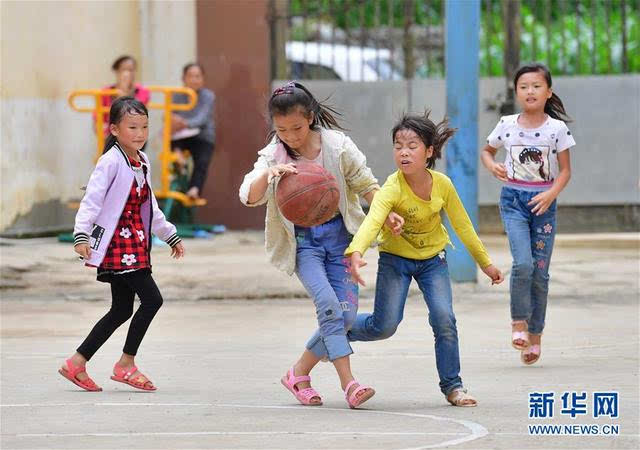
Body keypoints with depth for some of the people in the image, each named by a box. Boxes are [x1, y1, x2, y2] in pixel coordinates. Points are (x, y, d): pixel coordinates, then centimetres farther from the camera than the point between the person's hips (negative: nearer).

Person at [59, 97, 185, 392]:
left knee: (122, 310, 10)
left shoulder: (142, 162, 14)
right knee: (152, 299, -12)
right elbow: (91, 200, -19)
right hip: (117, 244, -9)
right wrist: (81, 235, -30)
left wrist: (170, 235, 31)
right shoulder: (111, 161, -12)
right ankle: (126, 365, -2)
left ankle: (77, 364, 16)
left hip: (135, 244, 9)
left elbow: (150, 208, 26)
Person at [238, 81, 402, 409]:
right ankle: (348, 383, -25)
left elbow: (365, 184, 7)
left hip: (339, 236, 2)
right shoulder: (274, 155, -5)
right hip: (303, 242, -2)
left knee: (346, 314, -5)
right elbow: (249, 197, -19)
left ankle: (299, 373, 12)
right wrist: (270, 173, -38)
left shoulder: (337, 145, -4)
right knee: (328, 304, -22)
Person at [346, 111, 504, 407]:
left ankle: (452, 385, 4)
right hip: (395, 259, -3)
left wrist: (485, 263, 9)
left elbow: (462, 226, 0)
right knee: (384, 326, -7)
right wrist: (356, 252, -65)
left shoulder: (443, 185, -16)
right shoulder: (392, 189, -28)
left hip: (432, 259, 3)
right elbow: (372, 221, -45)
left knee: (444, 319, -13)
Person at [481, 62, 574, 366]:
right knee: (523, 263, -18)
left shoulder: (557, 128, -2)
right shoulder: (506, 125, 1)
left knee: (540, 271, 3)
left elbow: (565, 170, 1)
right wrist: (492, 166, -4)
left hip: (543, 201, 0)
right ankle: (518, 321, 1)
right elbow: (487, 151, 18)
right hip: (513, 199, 0)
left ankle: (535, 334, 15)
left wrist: (551, 194, -16)